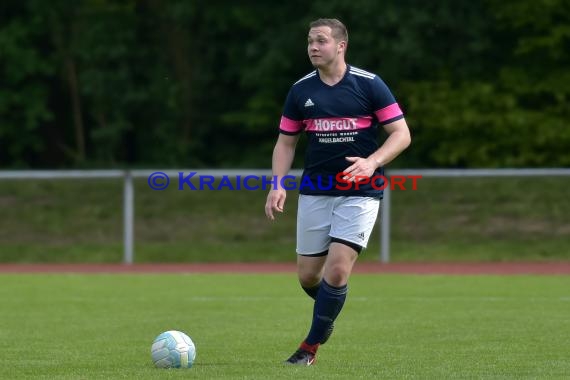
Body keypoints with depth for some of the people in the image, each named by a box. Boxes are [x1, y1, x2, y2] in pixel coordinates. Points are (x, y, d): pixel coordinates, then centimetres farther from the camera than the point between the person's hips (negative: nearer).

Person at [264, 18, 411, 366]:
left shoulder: (369, 85, -6)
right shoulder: (300, 90, 4)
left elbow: (402, 134, -5)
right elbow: (286, 142, 13)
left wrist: (372, 162, -22)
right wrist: (278, 184, -3)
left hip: (360, 193, -4)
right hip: (315, 191, 4)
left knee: (337, 270, -15)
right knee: (308, 275, 5)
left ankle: (311, 346, -1)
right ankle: (330, 309, 39)